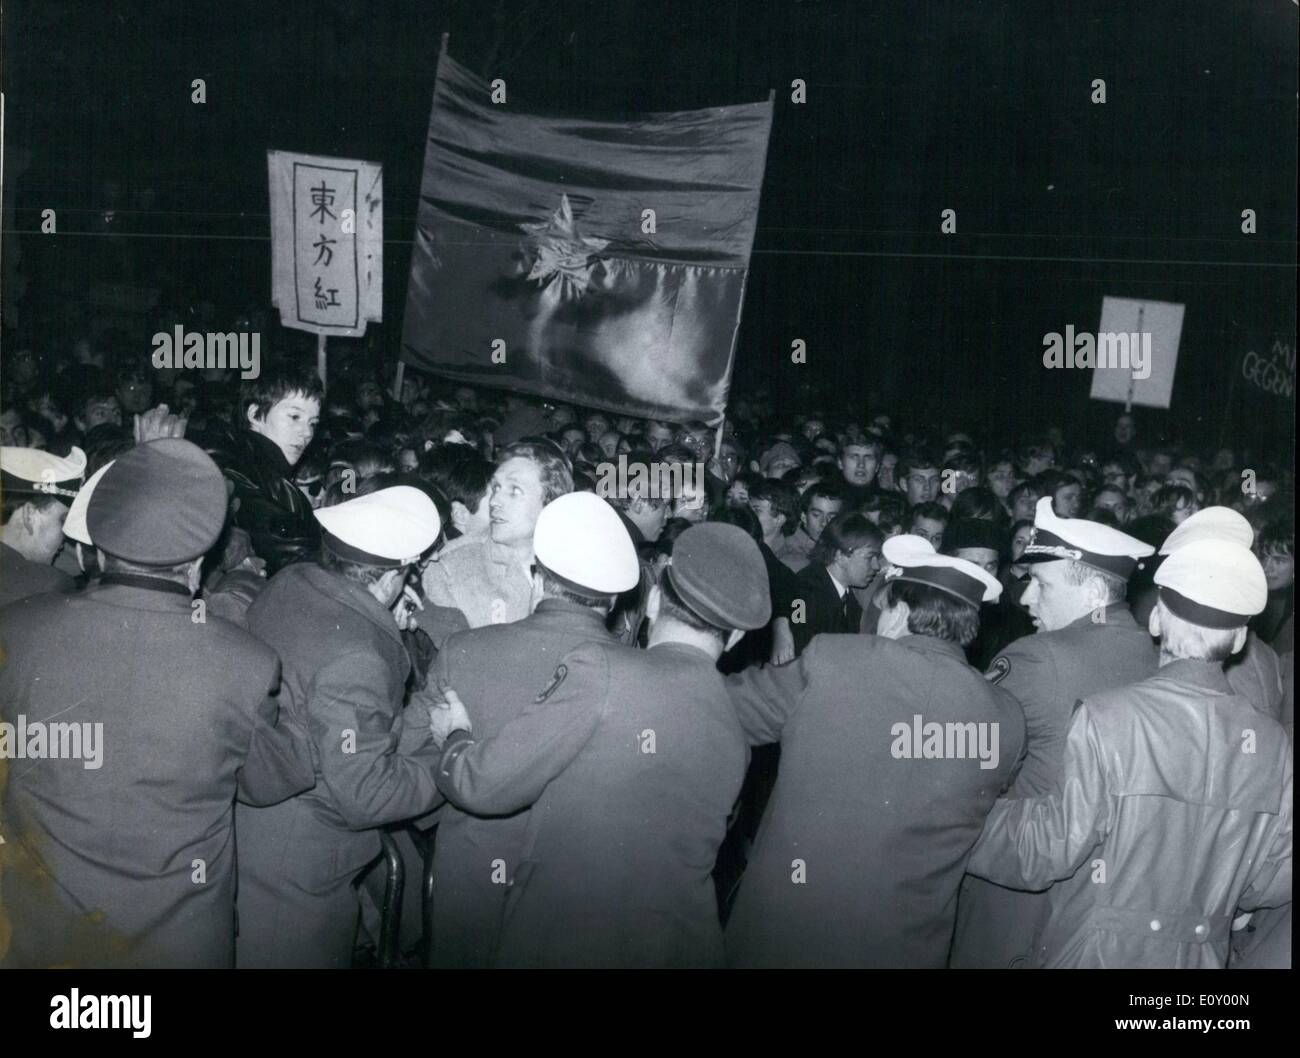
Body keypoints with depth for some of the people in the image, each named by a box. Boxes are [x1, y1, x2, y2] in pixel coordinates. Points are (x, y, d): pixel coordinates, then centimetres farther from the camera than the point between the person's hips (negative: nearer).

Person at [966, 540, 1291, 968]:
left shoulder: (1108, 716, -21)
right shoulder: (1272, 742, -7)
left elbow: (1053, 848, -17)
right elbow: (1273, 881, 1)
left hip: (1099, 952, -4)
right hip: (1203, 957, 4)